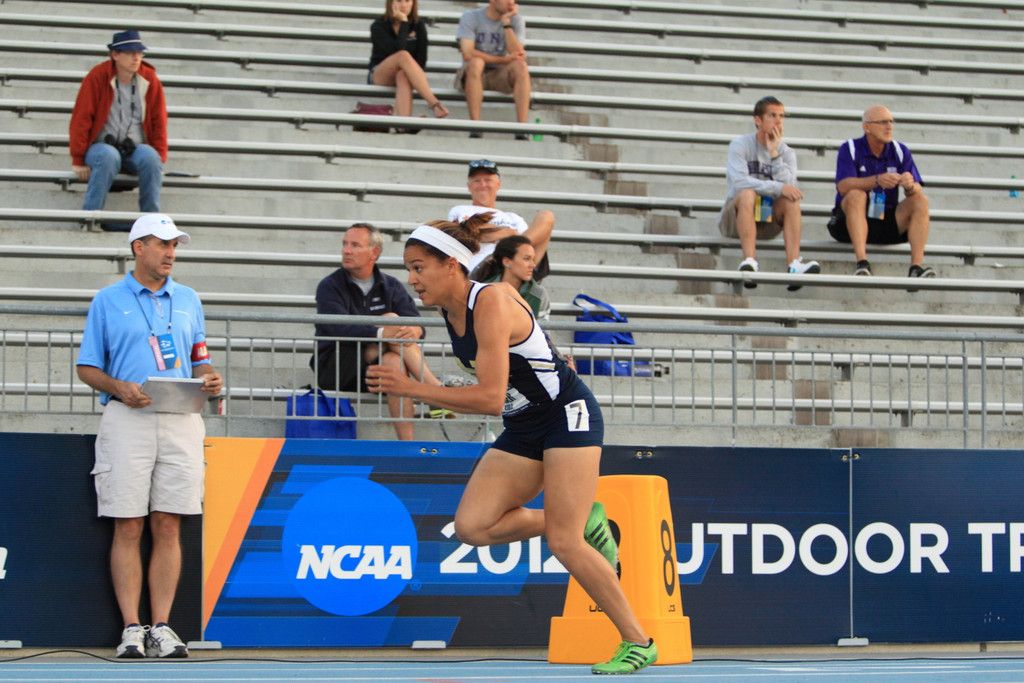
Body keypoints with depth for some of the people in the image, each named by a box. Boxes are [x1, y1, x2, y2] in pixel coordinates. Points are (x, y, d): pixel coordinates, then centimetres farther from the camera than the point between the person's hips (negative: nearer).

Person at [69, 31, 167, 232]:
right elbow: (80, 119, -4)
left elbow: (159, 122, 10)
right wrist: (78, 160, -7)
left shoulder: (150, 81, 4)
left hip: (135, 149, 2)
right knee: (108, 156, -37)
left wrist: (159, 159, 2)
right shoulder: (97, 77, -6)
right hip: (101, 146, -2)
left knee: (150, 157, -31)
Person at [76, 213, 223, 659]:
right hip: (127, 419, -2)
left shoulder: (188, 301, 18)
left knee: (168, 526, -2)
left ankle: (162, 626, 0)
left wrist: (209, 380, -2)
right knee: (128, 526, -6)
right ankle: (131, 628, -4)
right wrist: (119, 388, -11)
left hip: (181, 419, 2)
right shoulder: (108, 301, 9)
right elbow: (87, 368, 7)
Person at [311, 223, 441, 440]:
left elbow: (416, 320, -3)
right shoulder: (329, 287, -1)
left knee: (394, 361, -34)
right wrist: (381, 333, -33)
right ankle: (435, 387, -33)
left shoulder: (391, 286, 12)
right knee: (391, 319, -22)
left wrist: (414, 330, -30)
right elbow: (338, 329, -19)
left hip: (371, 371, 4)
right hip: (334, 371, -4)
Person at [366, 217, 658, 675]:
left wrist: (413, 390, -25)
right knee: (472, 525, -10)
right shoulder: (450, 310, 3)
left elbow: (491, 398, -28)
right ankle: (583, 521, 9)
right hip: (521, 434, 8)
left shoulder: (491, 302, -23)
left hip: (568, 416, -8)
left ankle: (638, 643, -1)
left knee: (563, 543, -14)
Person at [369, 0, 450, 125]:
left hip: (405, 74, 2)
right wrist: (403, 23, -21)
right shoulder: (378, 26, -7)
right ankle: (434, 103, -44)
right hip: (380, 77, -2)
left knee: (403, 76, -37)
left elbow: (422, 58, -4)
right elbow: (396, 51, -23)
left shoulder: (418, 25, 4)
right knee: (404, 56, -33)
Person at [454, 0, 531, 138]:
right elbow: (467, 54, -20)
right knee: (476, 62, -35)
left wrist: (506, 22, -18)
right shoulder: (470, 17, -6)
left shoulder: (516, 20, 1)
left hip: (500, 75, 2)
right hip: (472, 75, -2)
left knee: (520, 66, -28)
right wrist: (505, 60, -21)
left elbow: (518, 56, -13)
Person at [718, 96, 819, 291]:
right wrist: (778, 188, -27)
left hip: (769, 222, 3)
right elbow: (739, 182, -22)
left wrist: (775, 154, -15)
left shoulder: (787, 152, 7)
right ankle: (749, 261, -50)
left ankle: (794, 264, -40)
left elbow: (789, 186, -12)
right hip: (735, 219, -3)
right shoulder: (740, 145, -4)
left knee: (791, 199, -24)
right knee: (747, 194, -33)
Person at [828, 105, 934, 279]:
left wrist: (910, 186, -31)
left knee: (921, 201, -17)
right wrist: (877, 180, -35)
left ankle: (916, 266, -31)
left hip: (888, 223, 3)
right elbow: (843, 186, -21)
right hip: (853, 221, -3)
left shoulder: (900, 152, 5)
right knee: (856, 195, -32)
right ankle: (862, 263, -43)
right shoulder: (850, 149, -4)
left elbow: (916, 191, -5)